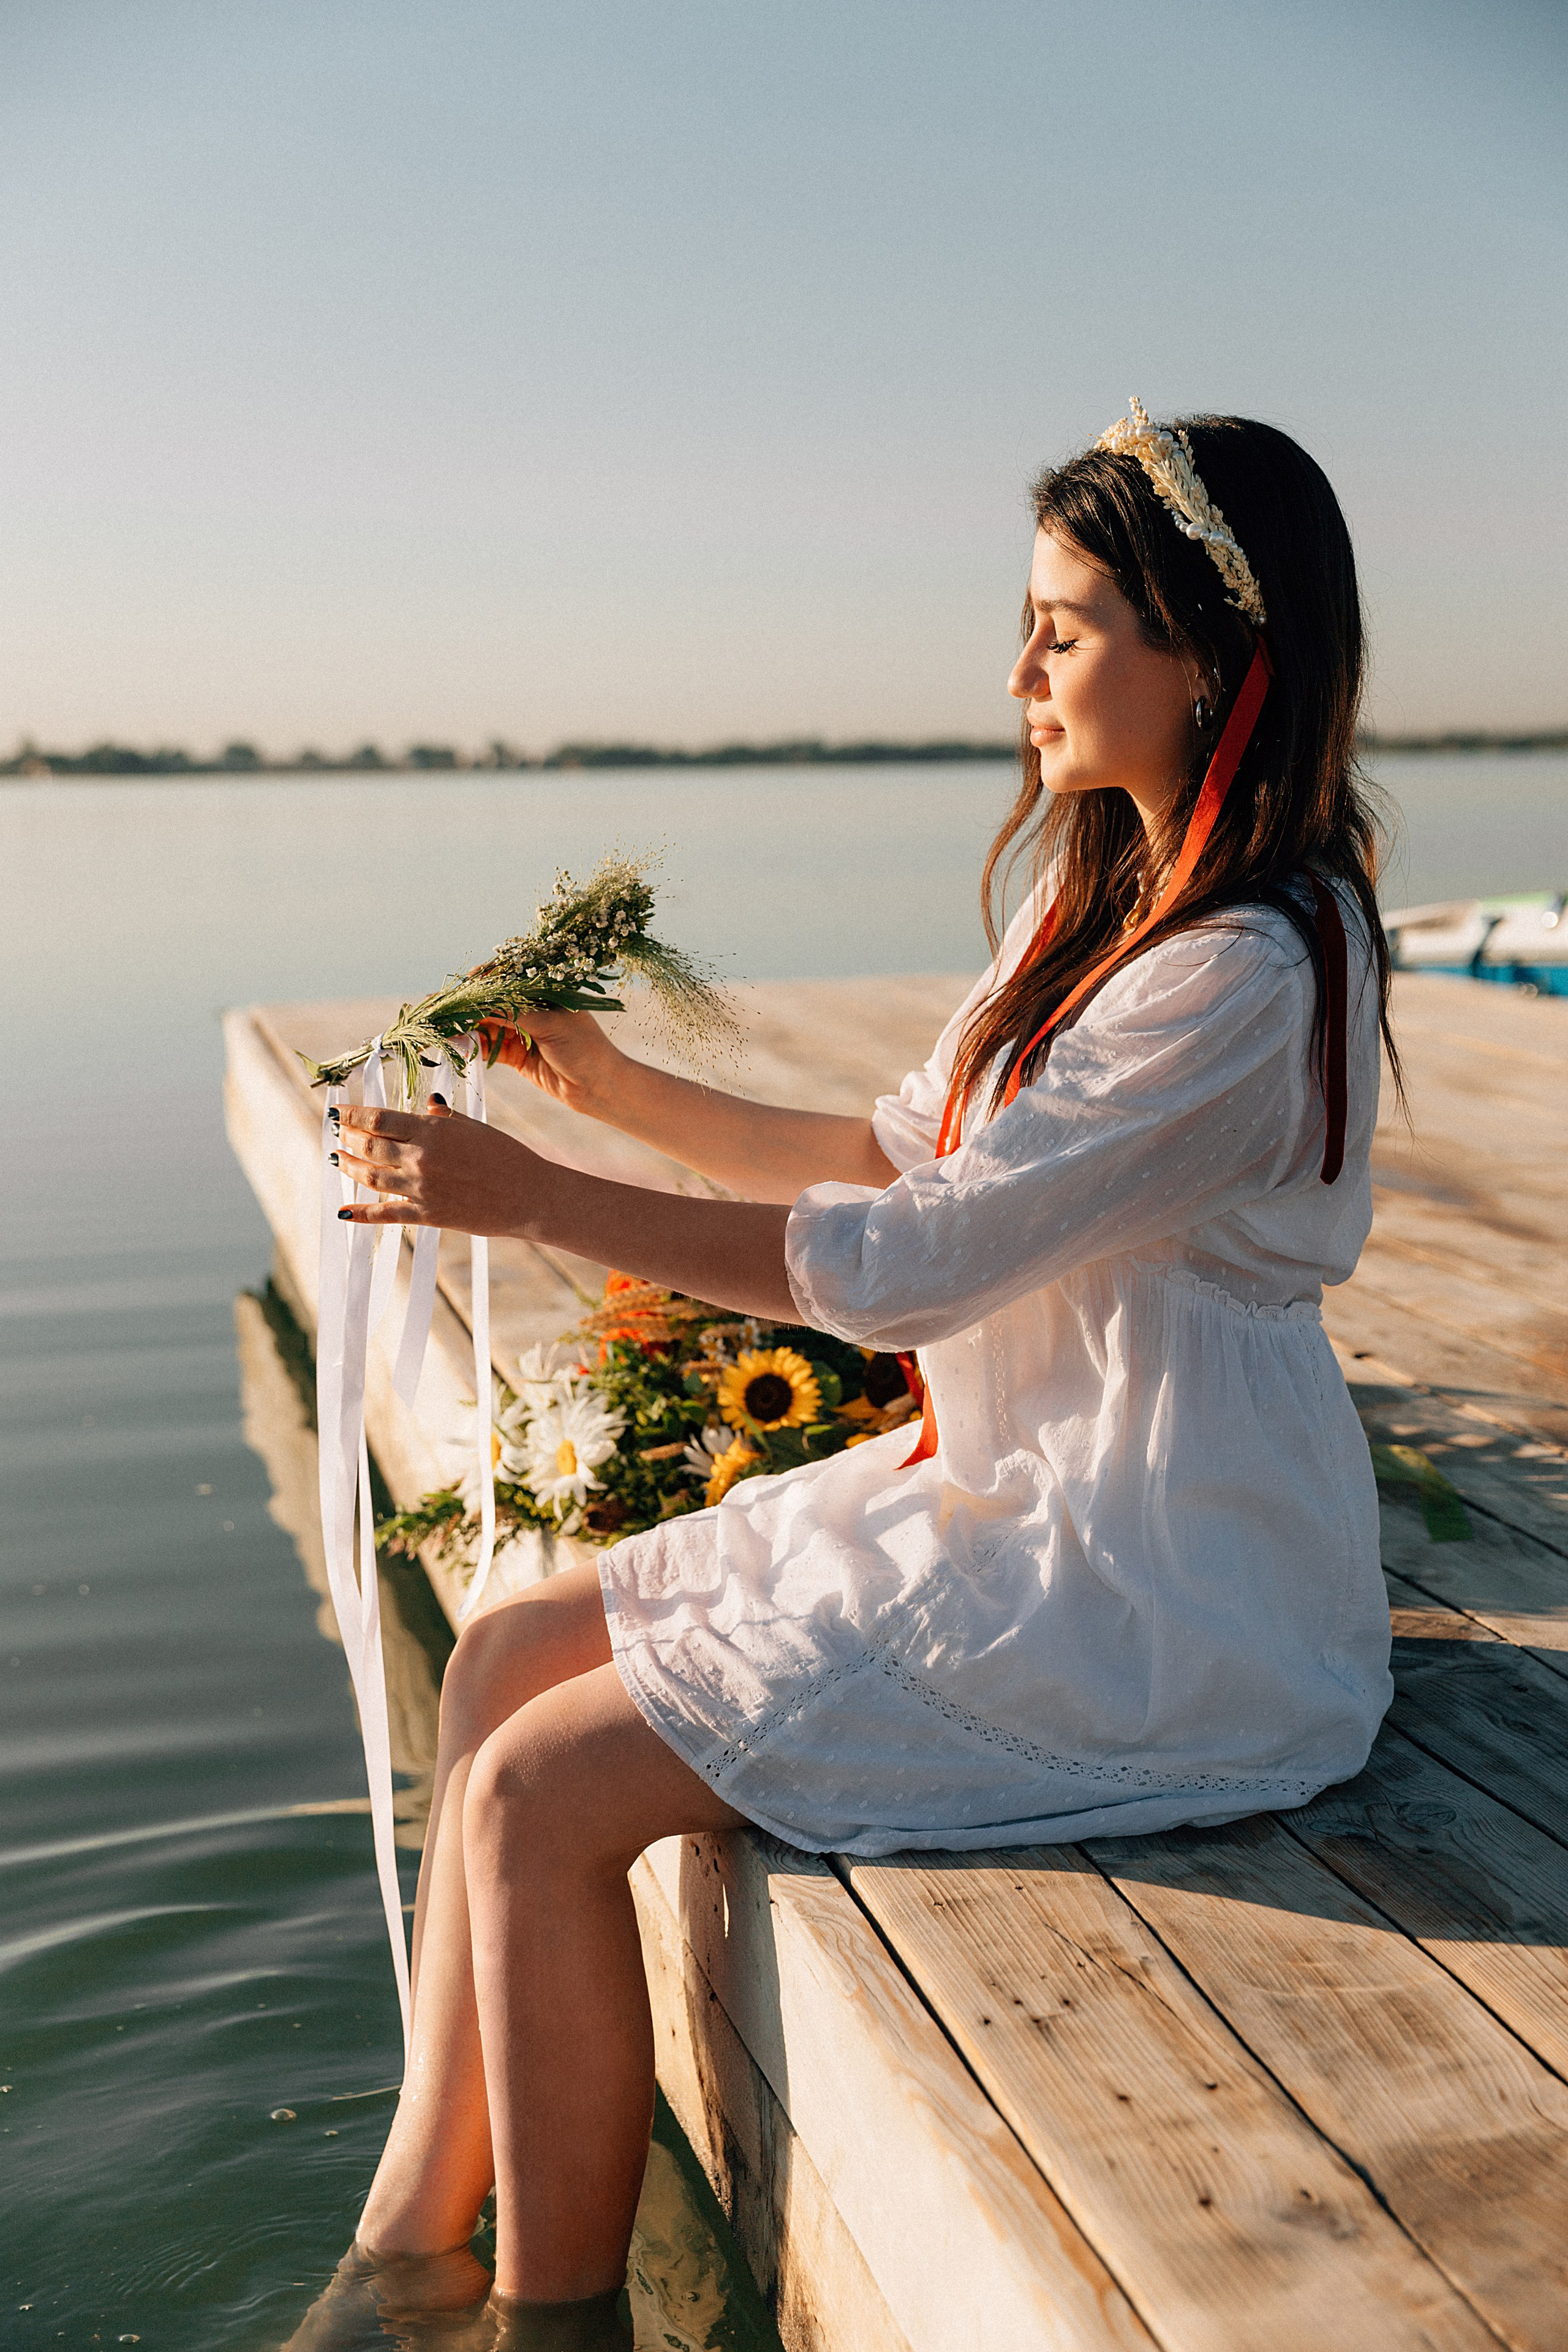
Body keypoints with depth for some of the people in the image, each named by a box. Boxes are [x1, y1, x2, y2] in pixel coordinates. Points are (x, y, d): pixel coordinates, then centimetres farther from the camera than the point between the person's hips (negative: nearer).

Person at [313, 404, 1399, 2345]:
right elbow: (905, 1159, 16)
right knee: (505, 1658, 3)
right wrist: (619, 1087, 10)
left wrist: (528, 1196, -19)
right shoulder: (1105, 896, 11)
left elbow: (909, 1266, -23)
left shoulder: (1248, 970, -21)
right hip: (1010, 1488, 10)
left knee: (545, 1792, -14)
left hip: (1152, 1589, -10)